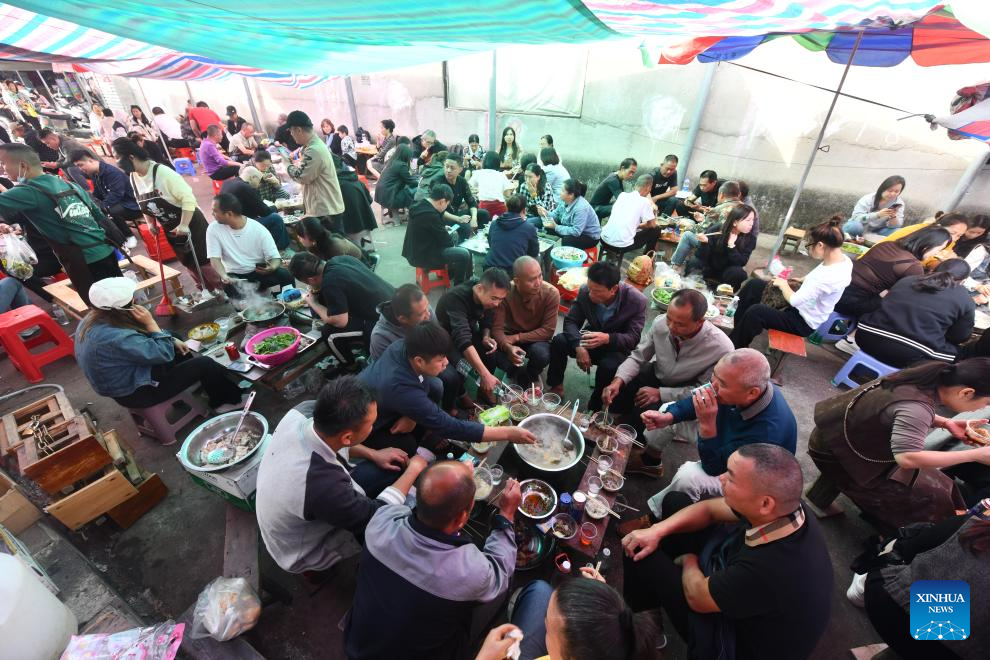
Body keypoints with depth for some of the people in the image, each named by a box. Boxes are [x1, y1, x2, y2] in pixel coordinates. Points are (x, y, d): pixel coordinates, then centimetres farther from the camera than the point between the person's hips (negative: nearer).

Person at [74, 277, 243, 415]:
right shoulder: (117, 339, -36)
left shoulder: (95, 318, -6)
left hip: (123, 381, 9)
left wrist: (173, 341, 2)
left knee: (184, 353, 19)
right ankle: (230, 400, 15)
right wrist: (151, 322, -23)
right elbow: (164, 354, -27)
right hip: (136, 392, -9)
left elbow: (139, 339, 9)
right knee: (205, 364, -8)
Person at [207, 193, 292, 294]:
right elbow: (214, 258, -10)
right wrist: (224, 276, -31)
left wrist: (272, 268, -37)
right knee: (228, 286, -32)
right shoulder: (213, 229, -6)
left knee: (285, 275, -28)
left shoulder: (259, 229, -11)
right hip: (234, 275, 2)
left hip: (259, 271, -1)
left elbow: (275, 257, -12)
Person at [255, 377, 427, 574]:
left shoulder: (303, 411, -27)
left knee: (391, 469, 1)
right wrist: (414, 470, -14)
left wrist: (374, 454, -3)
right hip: (301, 552, -5)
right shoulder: (324, 486, -45)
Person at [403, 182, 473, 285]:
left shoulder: (421, 204, 4)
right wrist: (452, 243, 2)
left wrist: (443, 228, 6)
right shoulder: (430, 214, -26)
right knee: (464, 254, -14)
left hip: (415, 251, 11)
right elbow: (445, 240, -16)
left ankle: (451, 273, 36)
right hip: (422, 256, -11)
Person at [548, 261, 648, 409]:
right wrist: (579, 346, -31)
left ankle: (594, 408, -7)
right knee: (559, 341, -22)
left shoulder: (637, 301, -24)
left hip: (617, 347, -3)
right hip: (591, 339, 3)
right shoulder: (585, 292, -16)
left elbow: (633, 338, -23)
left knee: (609, 366, -35)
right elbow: (571, 321, -12)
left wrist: (607, 338, -44)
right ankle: (556, 386, -2)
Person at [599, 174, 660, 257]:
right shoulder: (644, 202, -3)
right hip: (622, 245, -6)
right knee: (656, 230, 15)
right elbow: (652, 225, 5)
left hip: (604, 239, 6)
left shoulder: (622, 194, 11)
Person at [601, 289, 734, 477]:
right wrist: (618, 381, -28)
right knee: (615, 393, -16)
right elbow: (638, 356, -10)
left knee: (645, 412, -26)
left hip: (686, 393, -4)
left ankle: (651, 460, 7)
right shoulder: (661, 323, -22)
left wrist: (660, 394, -25)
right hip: (657, 376, 4)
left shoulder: (721, 348, -30)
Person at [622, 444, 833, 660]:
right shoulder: (786, 506, -24)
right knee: (673, 502, 6)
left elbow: (698, 597, -25)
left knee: (641, 556, -9)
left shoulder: (767, 571, -45)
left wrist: (689, 562, -4)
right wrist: (657, 531, -16)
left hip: (744, 642, -6)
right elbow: (709, 509, -8)